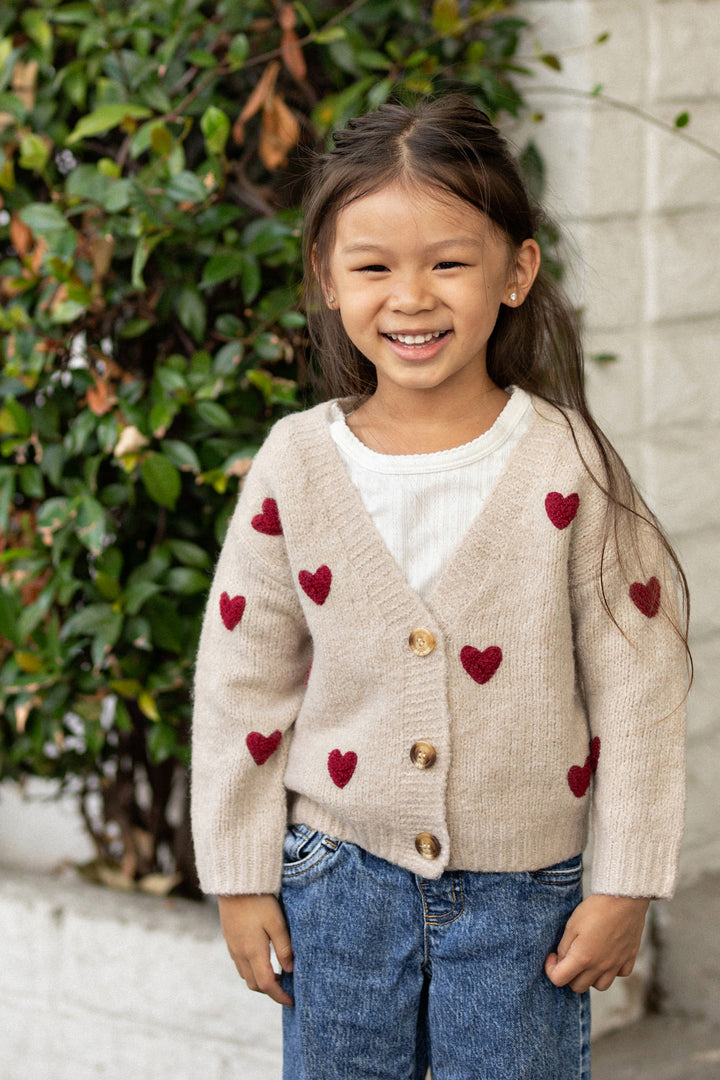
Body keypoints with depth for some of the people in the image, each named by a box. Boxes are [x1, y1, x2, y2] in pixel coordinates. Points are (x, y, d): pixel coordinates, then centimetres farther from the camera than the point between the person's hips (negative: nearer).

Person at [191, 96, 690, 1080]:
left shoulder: (567, 464, -11)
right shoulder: (296, 465, -5)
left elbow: (637, 686, -6)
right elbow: (241, 686, 2)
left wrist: (624, 889, -4)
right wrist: (243, 882, 4)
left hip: (521, 893, -1)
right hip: (338, 879, 2)